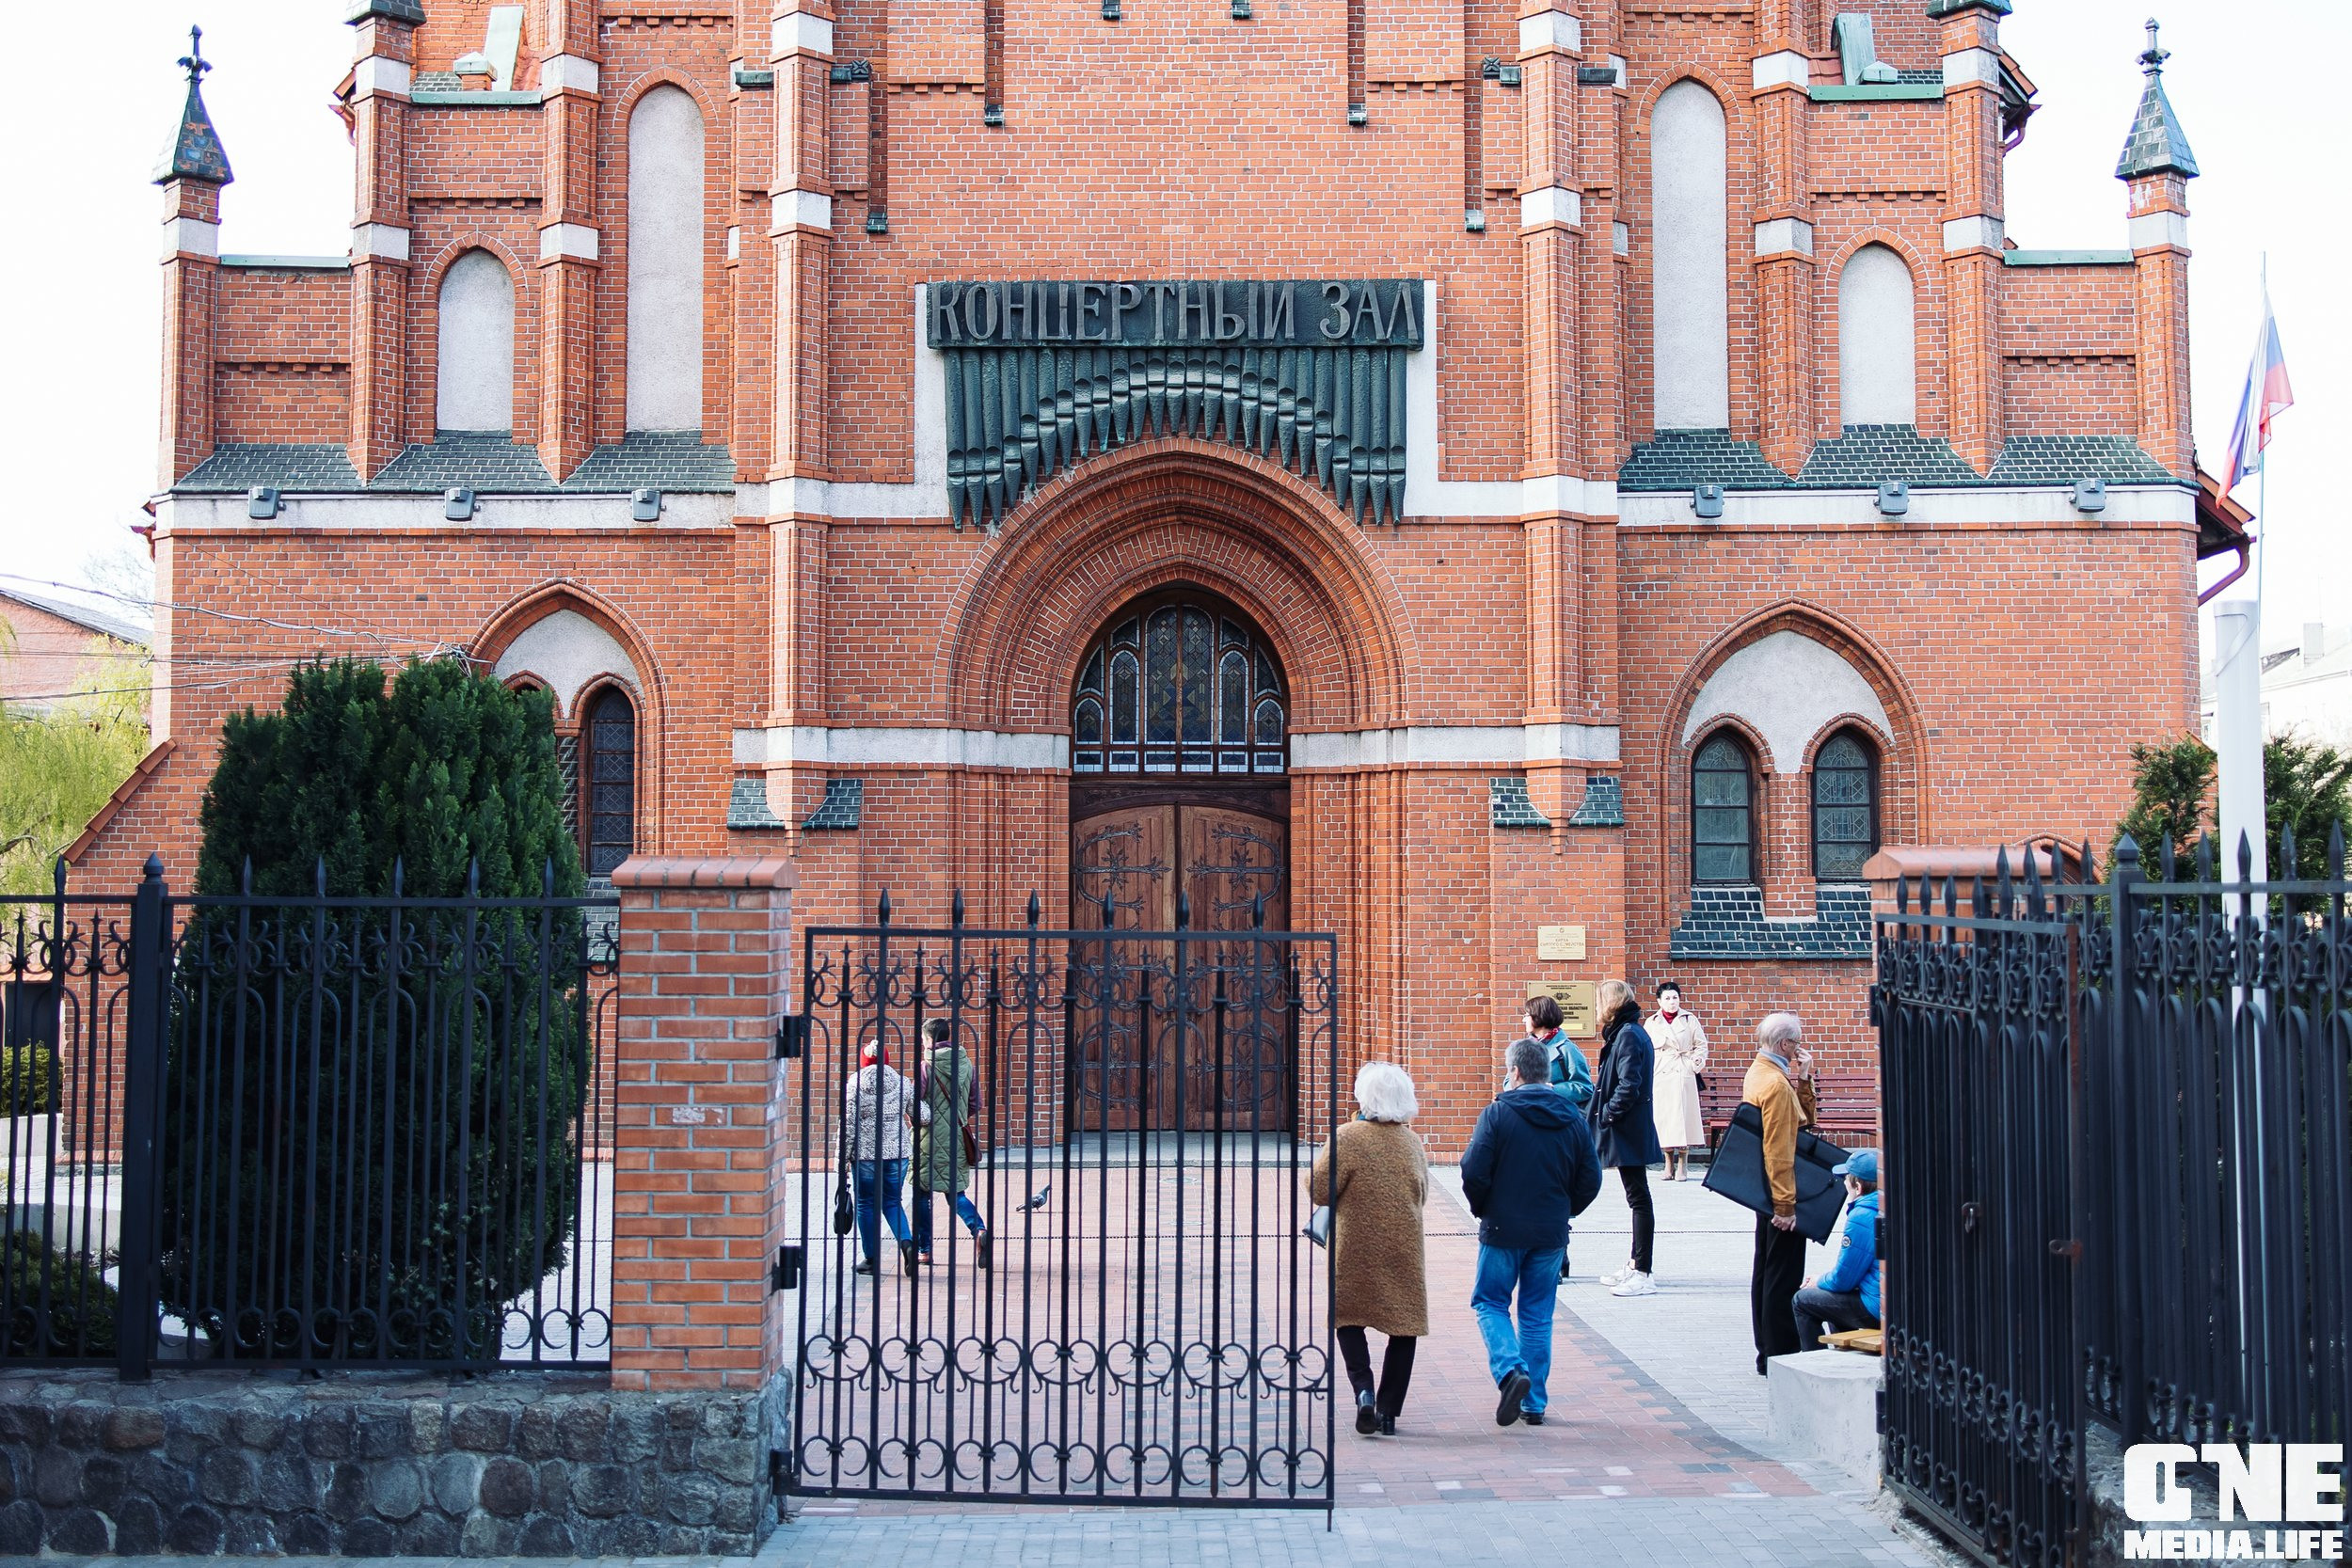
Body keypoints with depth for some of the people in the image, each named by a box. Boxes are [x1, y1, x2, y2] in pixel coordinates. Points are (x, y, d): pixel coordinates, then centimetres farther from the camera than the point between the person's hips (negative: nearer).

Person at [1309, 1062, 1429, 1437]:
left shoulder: (1349, 1138, -11)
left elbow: (1321, 1189, -11)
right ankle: (1388, 1410, 7)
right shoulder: (1413, 1142, 5)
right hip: (1404, 1249, 3)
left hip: (1356, 1249, -3)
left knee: (1349, 1317, 13)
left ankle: (1363, 1388, -8)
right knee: (1404, 1327, 9)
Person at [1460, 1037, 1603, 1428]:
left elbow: (1474, 1172, -14)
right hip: (1552, 1234, 4)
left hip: (1503, 1230, -4)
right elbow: (1591, 1179, 5)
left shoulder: (1498, 1113, -10)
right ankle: (1534, 1403, 13)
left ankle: (1511, 1371, -13)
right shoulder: (1572, 1119, 3)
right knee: (1537, 1315, 12)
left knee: (1490, 1302, 10)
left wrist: (1481, 1208, 4)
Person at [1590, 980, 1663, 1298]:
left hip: (1628, 1130, -11)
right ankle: (1634, 1266, 24)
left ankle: (1643, 1274, -5)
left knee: (1638, 1197, -7)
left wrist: (1608, 1115, -16)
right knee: (1637, 1197, 15)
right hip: (1630, 1131, 11)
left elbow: (1628, 1085, -23)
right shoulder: (1630, 1032, 15)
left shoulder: (1628, 1035, -16)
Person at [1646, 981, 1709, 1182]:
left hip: (1684, 1075, -1)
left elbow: (1701, 1045, 9)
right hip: (1661, 1076, 1)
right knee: (1664, 1118, 0)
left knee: (1684, 1116, -4)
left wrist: (1697, 1061, -7)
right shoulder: (1651, 1023, 10)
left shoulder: (1690, 1020, 7)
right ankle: (1669, 1165, 10)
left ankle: (1682, 1165, 3)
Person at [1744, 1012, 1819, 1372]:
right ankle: (1780, 1355, -1)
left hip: (1765, 1190, 11)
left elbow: (1804, 1119, 18)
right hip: (1780, 1192, -11)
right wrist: (1785, 1205, -23)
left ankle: (1768, 1353, 23)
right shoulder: (1777, 1084, -21)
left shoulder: (1759, 1072, 11)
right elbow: (1778, 1151, -24)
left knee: (1766, 1271, 15)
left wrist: (1803, 1081, 5)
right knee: (1783, 1275, -5)